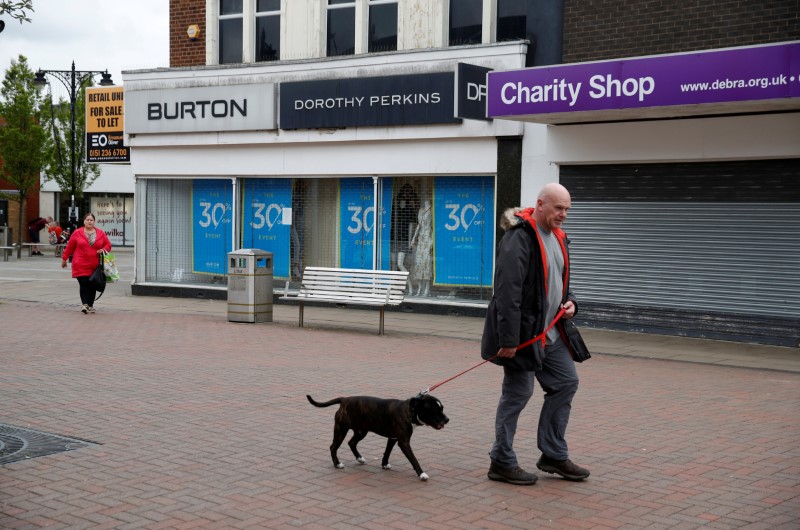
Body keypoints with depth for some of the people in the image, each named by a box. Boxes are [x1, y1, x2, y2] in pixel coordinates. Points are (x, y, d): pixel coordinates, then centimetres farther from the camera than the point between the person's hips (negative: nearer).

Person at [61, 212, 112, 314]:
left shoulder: (100, 233, 6)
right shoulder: (77, 233, 1)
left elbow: (108, 245, 13)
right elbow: (69, 247, 7)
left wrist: (103, 250, -8)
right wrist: (64, 259, 10)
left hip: (95, 266, 2)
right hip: (81, 266, -2)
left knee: (92, 285, 7)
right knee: (84, 284, -11)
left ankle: (90, 305, 17)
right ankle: (84, 304, -15)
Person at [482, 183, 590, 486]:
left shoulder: (557, 237, 13)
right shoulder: (519, 238, -19)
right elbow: (508, 292, -24)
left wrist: (569, 302, 5)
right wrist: (508, 339, -27)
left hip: (549, 331, 10)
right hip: (522, 332, -9)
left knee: (567, 382, 12)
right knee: (518, 393, -2)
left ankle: (554, 456, 23)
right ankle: (502, 463, 11)